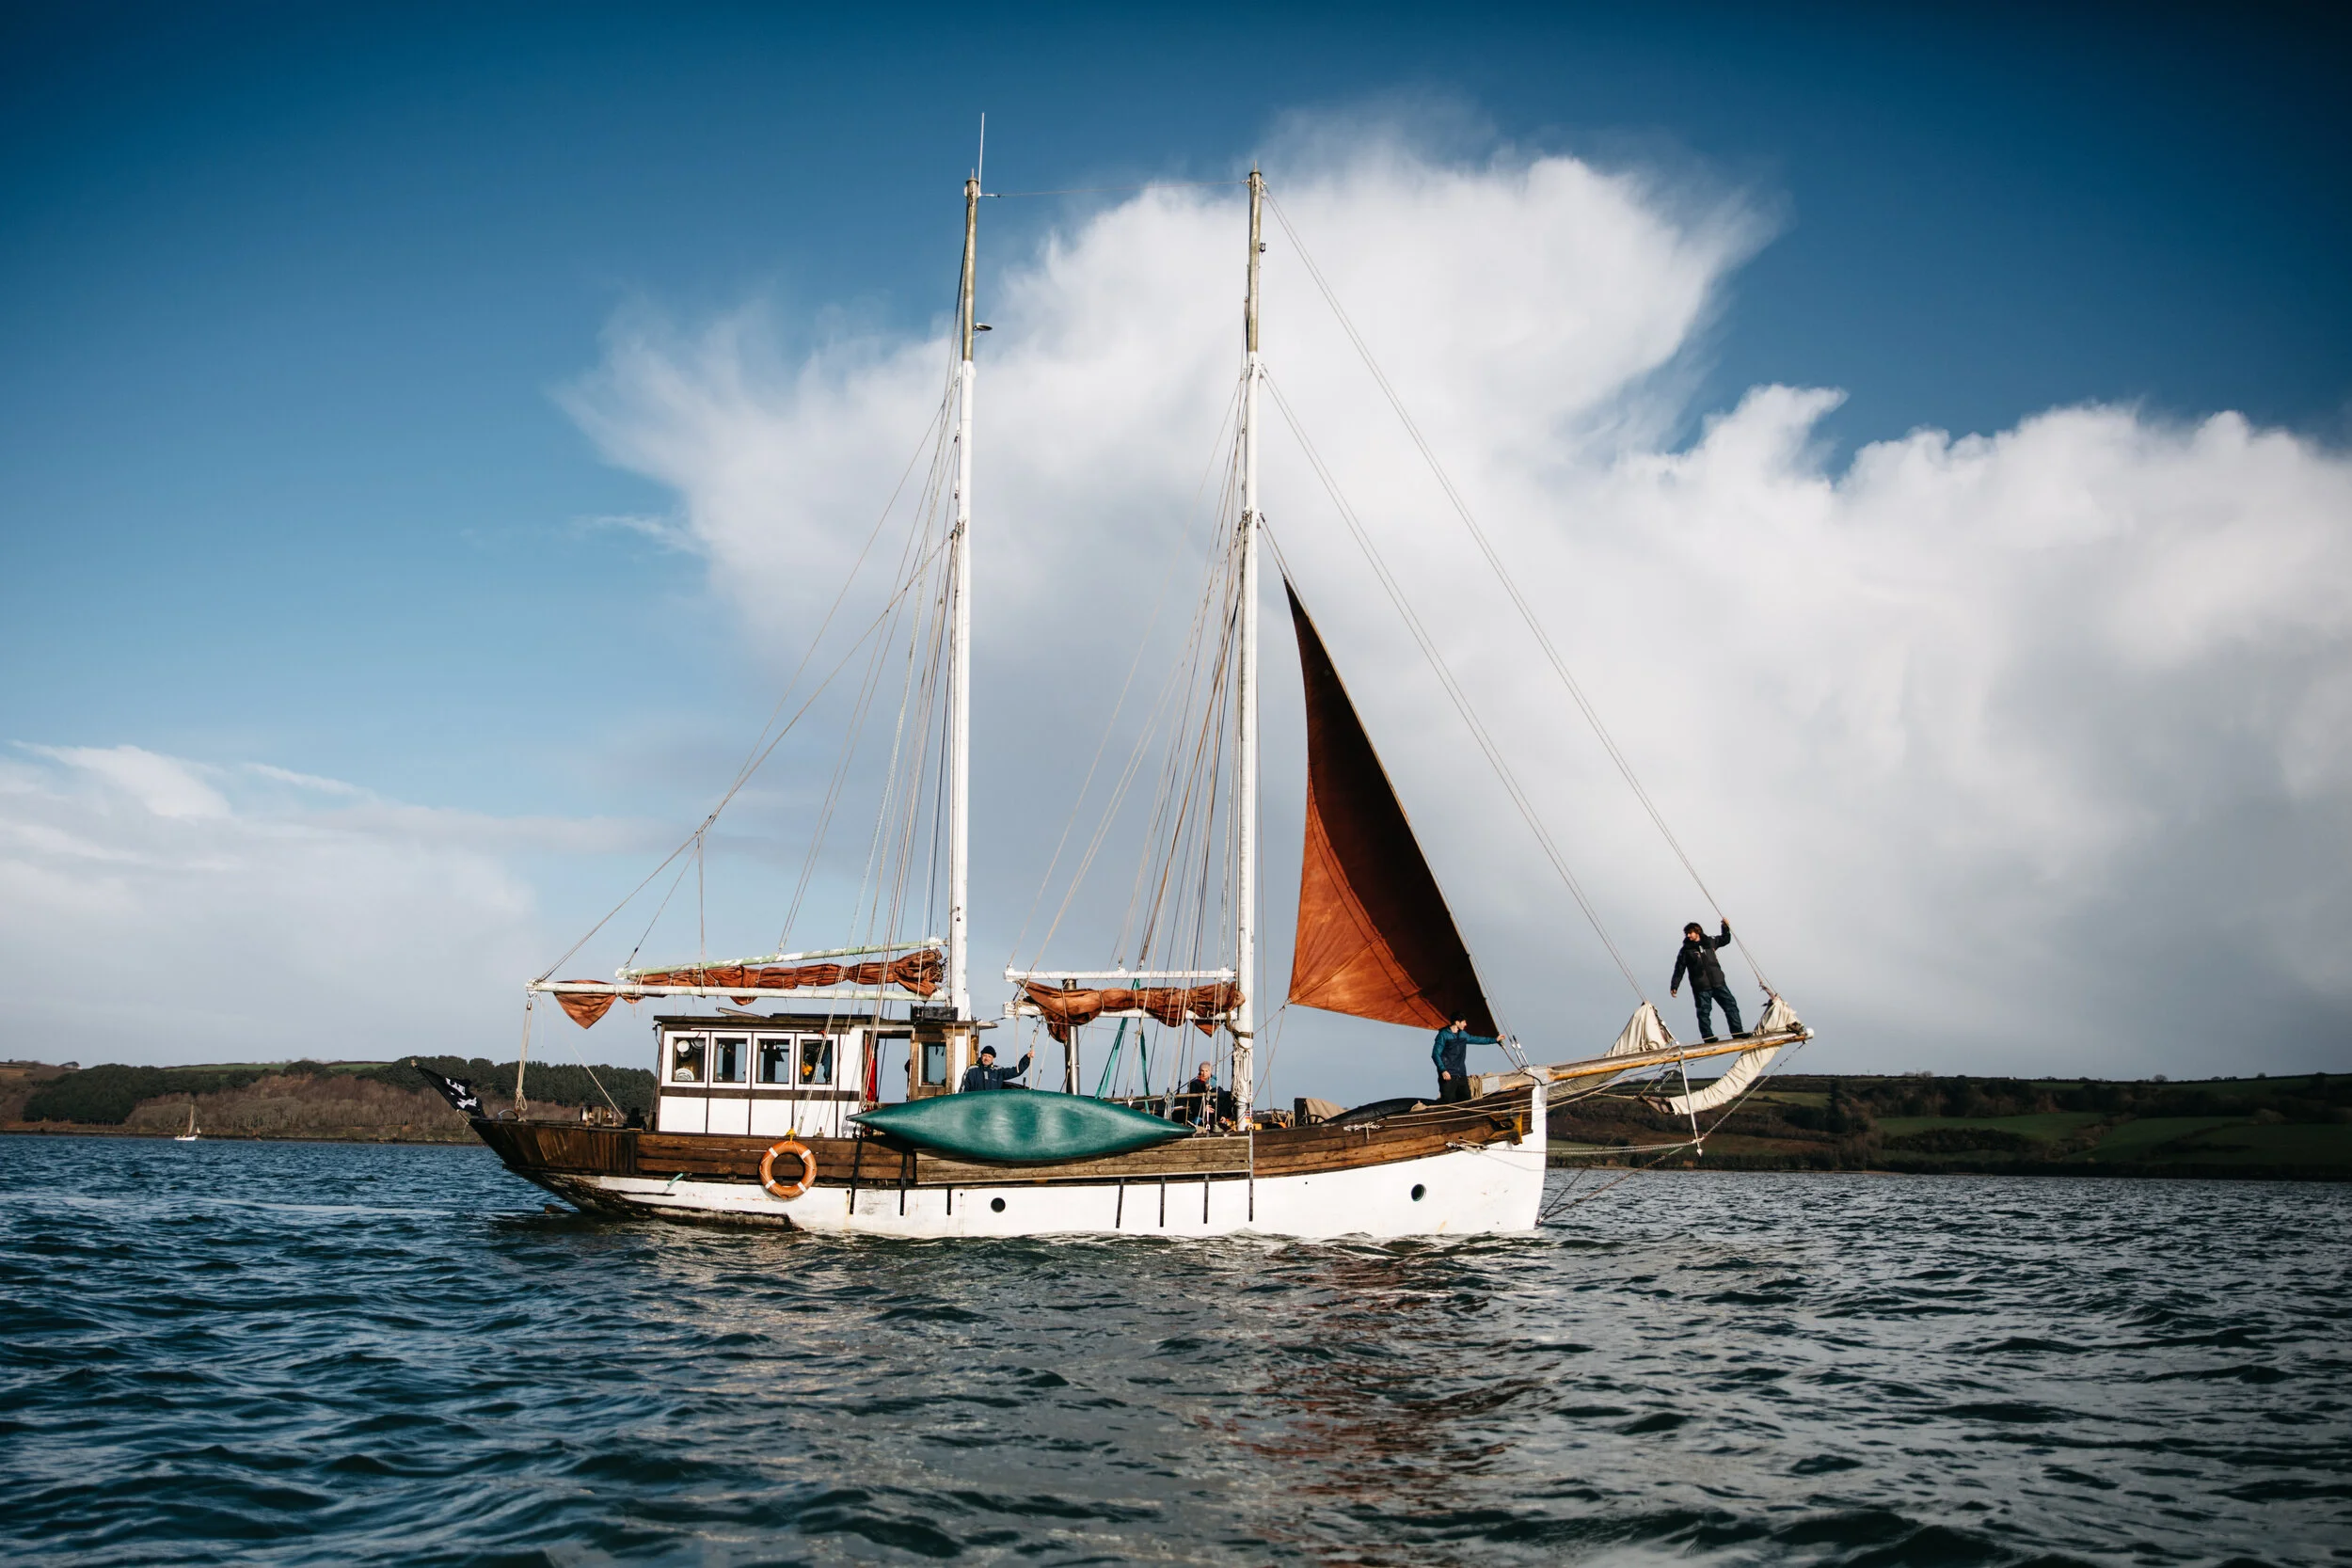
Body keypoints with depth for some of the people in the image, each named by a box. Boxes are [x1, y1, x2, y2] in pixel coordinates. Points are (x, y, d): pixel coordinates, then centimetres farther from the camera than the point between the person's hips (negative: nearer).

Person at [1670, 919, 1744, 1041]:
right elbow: (1679, 970, 0)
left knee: (1731, 1004, 0)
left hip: (1718, 982, 3)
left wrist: (1726, 928, 15)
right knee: (1704, 1012, -5)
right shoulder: (1686, 950, 1)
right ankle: (1708, 1036, 0)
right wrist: (1674, 986, -6)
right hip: (1701, 987, -3)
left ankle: (1738, 1032, 4)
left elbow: (1725, 940, 31)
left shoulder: (1709, 942, 10)